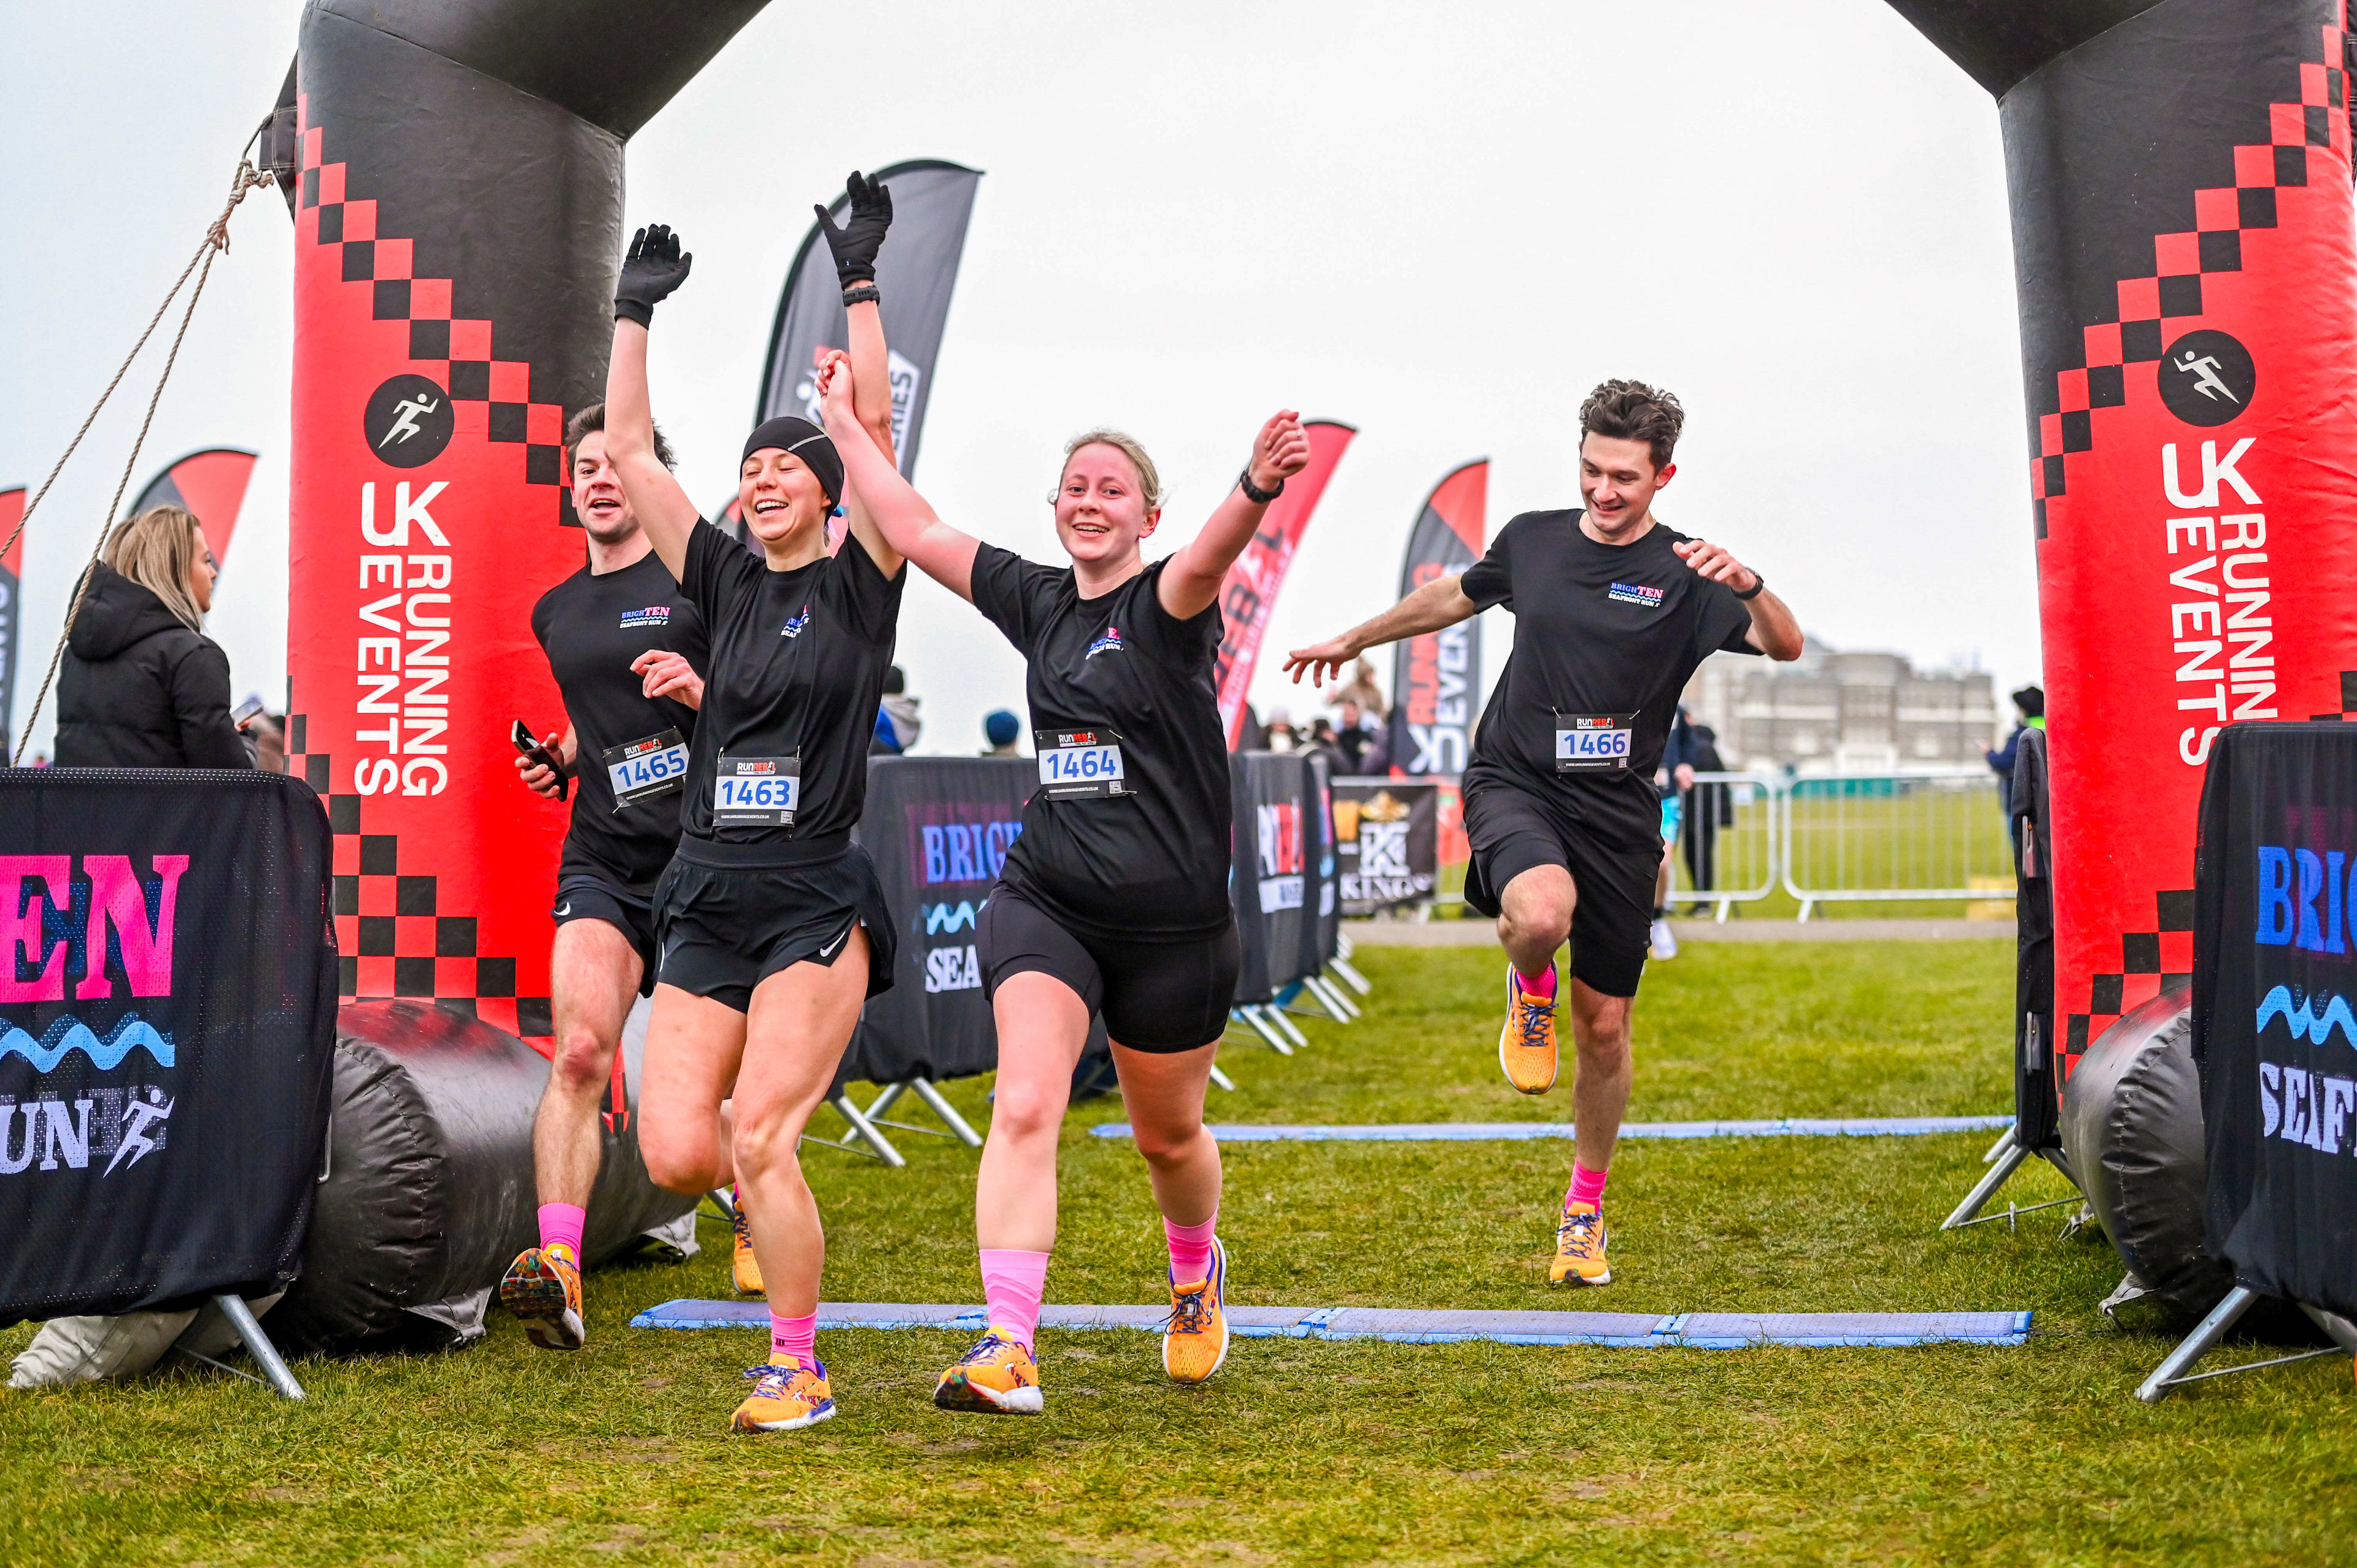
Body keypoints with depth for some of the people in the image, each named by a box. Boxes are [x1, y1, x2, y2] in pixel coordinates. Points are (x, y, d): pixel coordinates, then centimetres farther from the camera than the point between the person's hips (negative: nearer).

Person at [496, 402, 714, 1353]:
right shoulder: (555, 613, 17)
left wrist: (706, 692, -19)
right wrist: (559, 756, 12)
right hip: (602, 863, 3)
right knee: (579, 1050, -18)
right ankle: (557, 1267, -27)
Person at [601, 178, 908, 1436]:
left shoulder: (858, 582, 1)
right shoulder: (723, 581, 12)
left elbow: (874, 421, -8)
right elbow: (630, 451, 13)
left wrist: (859, 280, -7)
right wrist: (635, 311, 13)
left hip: (815, 896, -5)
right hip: (705, 901, 5)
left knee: (756, 1135, -13)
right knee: (676, 1153, -5)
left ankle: (797, 1369, 3)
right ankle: (783, 1208, 29)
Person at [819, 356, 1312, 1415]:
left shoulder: (1168, 606, -7)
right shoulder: (1038, 603, 7)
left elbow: (1211, 555, -31)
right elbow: (914, 531, 13)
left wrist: (1257, 487, -53)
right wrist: (845, 423, 16)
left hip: (1175, 925, -3)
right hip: (1044, 905, 3)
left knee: (1167, 1137, 15)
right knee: (1024, 1108, -18)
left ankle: (1197, 1277, 46)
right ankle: (1008, 1351, -23)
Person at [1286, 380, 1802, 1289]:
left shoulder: (1685, 574, -4)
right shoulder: (1533, 540, 5)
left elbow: (1785, 647, -18)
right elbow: (1453, 598, 25)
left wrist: (1748, 586, -39)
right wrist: (1353, 642, 35)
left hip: (1617, 812, 0)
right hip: (1513, 783, 0)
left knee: (1605, 1025, 4)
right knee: (1542, 912, -35)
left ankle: (1585, 1209, 26)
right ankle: (1531, 992, 4)